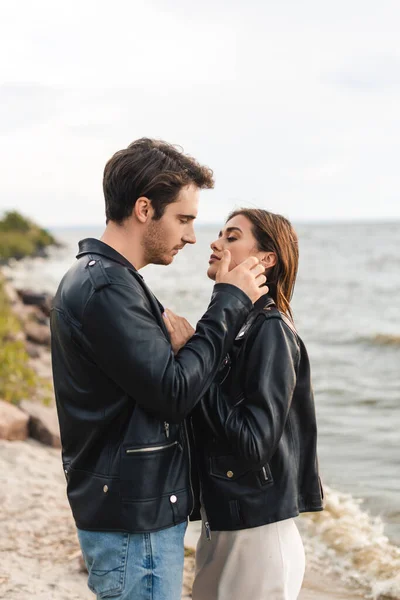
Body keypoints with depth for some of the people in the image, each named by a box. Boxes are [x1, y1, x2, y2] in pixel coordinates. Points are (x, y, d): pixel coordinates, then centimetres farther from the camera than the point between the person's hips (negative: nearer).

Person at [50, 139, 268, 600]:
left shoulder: (95, 278, 13)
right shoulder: (107, 289, -21)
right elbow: (174, 394, -21)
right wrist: (230, 302, -15)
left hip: (135, 508, 10)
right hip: (134, 523, -10)